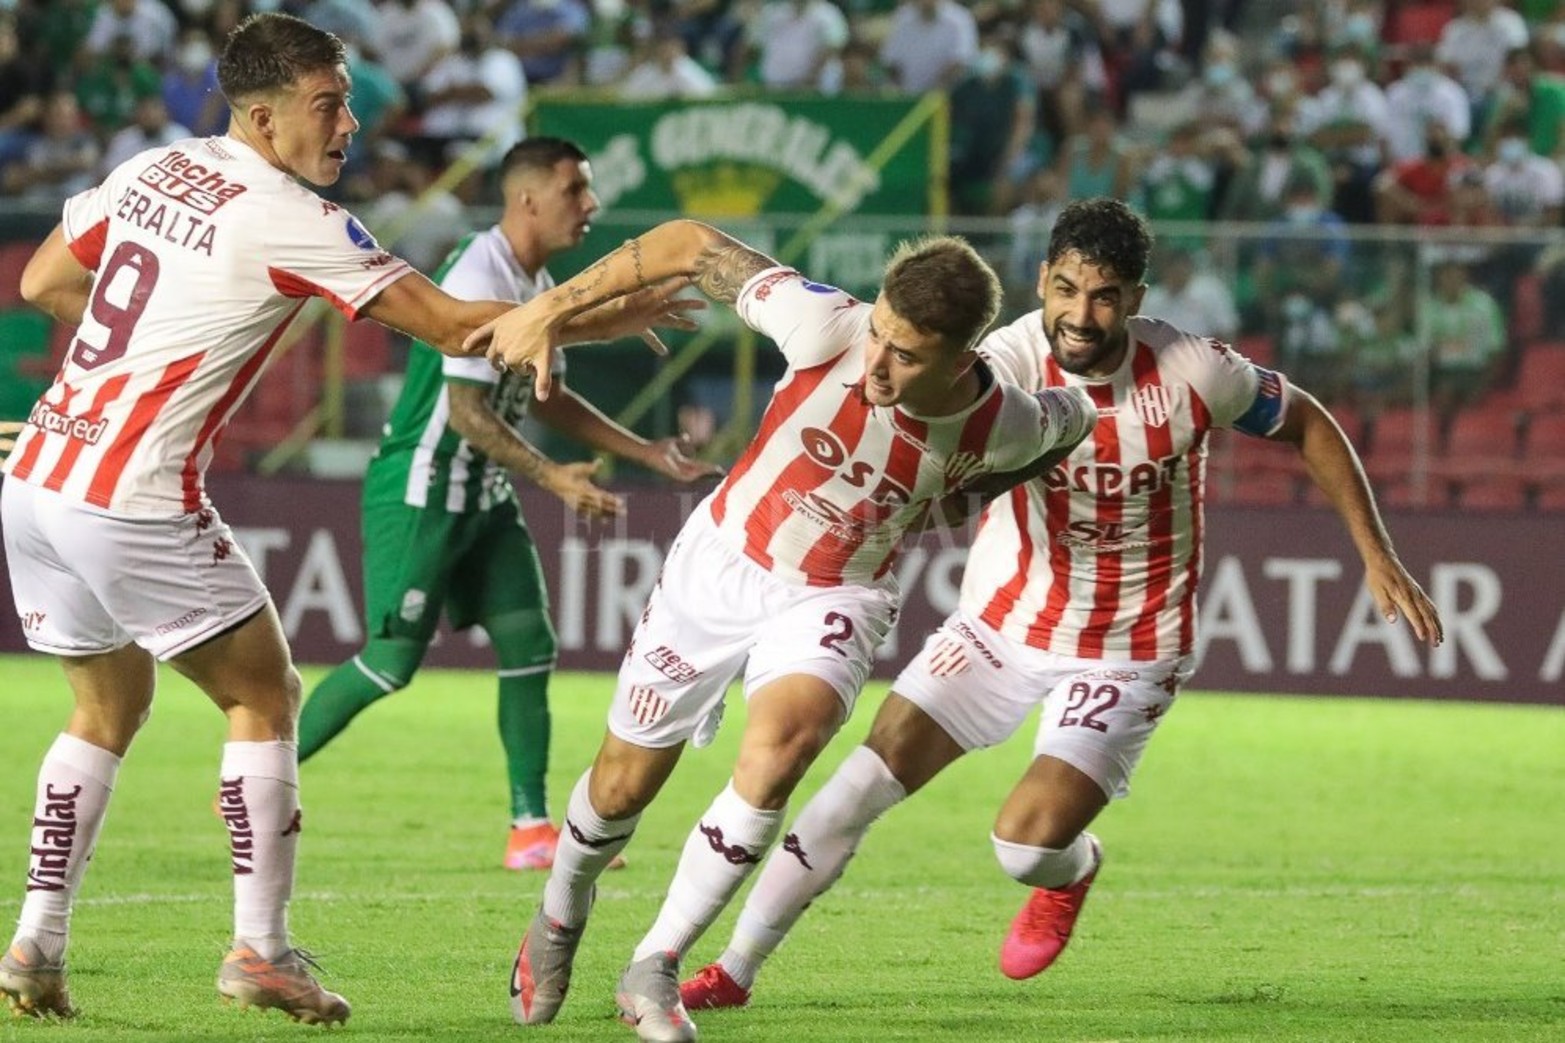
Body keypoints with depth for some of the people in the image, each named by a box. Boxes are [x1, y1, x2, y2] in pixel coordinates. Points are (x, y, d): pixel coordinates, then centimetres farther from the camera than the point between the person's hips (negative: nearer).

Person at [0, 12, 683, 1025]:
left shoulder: (151, 171, 9)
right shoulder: (290, 220, -11)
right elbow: (452, 325, -10)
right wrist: (610, 315, 0)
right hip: (135, 503, -7)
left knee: (109, 707, 20)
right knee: (265, 695, 8)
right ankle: (261, 949, 4)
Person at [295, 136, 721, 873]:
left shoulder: (538, 286, 9)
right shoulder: (478, 279, -21)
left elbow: (545, 398, 21)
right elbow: (466, 410, -24)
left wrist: (647, 453, 17)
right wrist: (554, 478, -23)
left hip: (481, 497, 9)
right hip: (420, 496, -9)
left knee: (529, 647, 2)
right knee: (394, 658, -9)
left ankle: (531, 828, 6)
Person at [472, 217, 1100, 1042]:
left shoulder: (1001, 428, -25)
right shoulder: (827, 329, -30)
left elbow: (1073, 417, 1)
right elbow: (690, 244, -18)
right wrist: (550, 309, -19)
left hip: (834, 600, -1)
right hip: (720, 562, 1)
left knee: (781, 742, -31)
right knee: (625, 783, 10)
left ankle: (655, 969, -16)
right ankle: (560, 917, 46)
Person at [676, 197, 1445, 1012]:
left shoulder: (1191, 373, -18)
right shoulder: (1009, 363, -21)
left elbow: (1306, 424, -1)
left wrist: (1377, 556, -2)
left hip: (1128, 653, -1)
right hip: (1003, 622, 1)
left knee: (1027, 844, -14)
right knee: (863, 783, -7)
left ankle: (1072, 871, 25)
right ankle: (734, 969, 7)